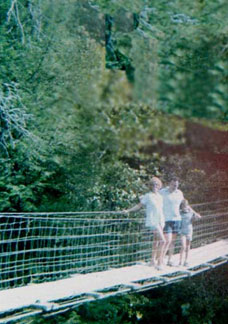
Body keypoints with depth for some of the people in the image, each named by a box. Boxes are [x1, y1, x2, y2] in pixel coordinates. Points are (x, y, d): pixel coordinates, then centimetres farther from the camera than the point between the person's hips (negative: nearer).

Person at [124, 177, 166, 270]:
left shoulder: (160, 197, 12)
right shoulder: (148, 196, -5)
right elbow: (139, 206, 0)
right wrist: (128, 210, -6)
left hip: (160, 221, 7)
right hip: (152, 221, -7)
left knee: (156, 241, 11)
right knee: (162, 240, -16)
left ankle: (153, 260, 20)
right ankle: (159, 262, -13)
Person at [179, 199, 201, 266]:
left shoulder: (191, 213, -2)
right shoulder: (180, 213, -5)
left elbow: (199, 217, -15)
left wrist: (192, 210, -17)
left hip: (189, 232, 2)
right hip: (182, 232, -2)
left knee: (187, 247, 9)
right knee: (183, 247, -13)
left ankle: (186, 261, 20)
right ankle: (180, 261, -4)